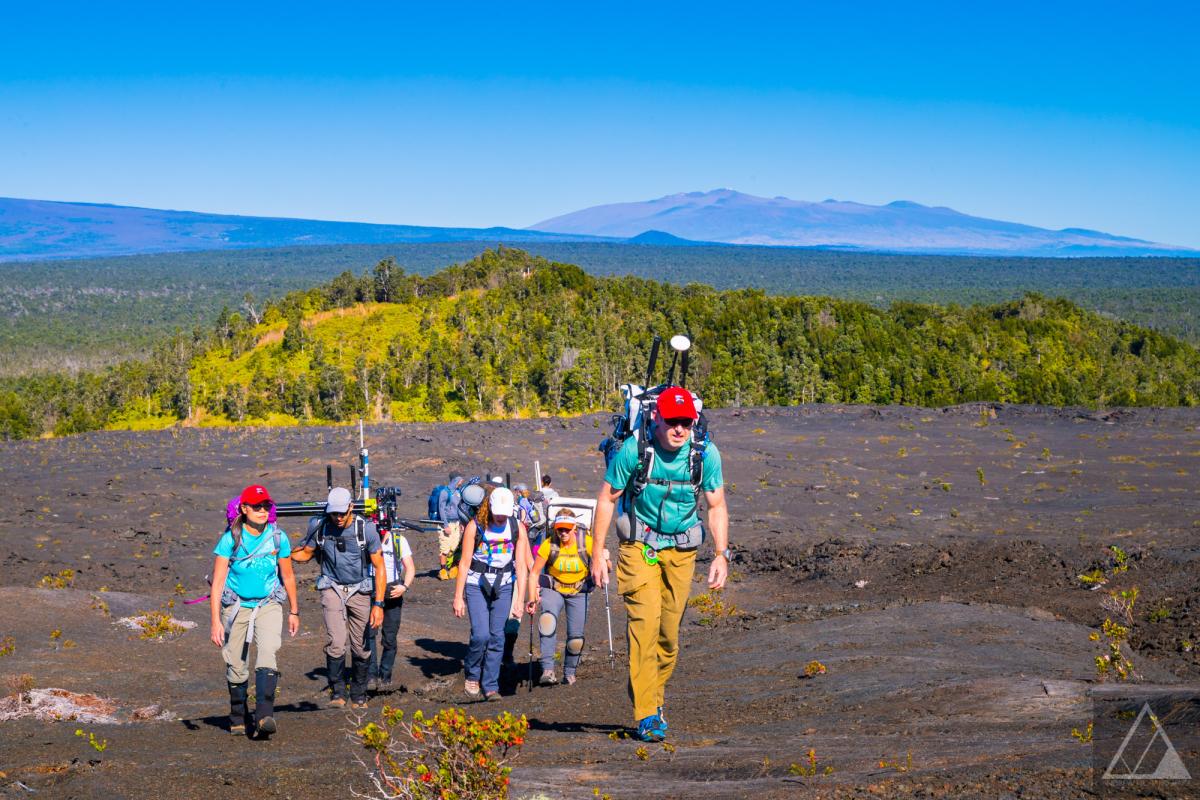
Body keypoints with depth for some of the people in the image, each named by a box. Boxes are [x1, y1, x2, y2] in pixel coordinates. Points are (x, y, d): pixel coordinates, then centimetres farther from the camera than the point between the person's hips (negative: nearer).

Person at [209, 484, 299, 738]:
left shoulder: (278, 538, -5)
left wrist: (294, 612, 16)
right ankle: (238, 720, 26)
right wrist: (216, 621, -17)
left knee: (267, 654, -23)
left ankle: (264, 716, -31)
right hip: (236, 605, 0)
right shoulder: (230, 538, -11)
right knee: (236, 667, 6)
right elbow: (217, 581, -11)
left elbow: (288, 577, 9)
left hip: (268, 605, 0)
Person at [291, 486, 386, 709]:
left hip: (360, 590, 0)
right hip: (332, 588, 0)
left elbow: (379, 567, -8)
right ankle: (337, 691, -1)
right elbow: (305, 554, 8)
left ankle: (359, 696, 21)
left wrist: (378, 604, -14)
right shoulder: (320, 526, -9)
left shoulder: (366, 529, -14)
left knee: (360, 647, 4)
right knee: (336, 643, -17)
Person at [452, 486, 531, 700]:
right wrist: (458, 597, -7)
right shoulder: (475, 526, -10)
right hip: (476, 585, -2)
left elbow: (521, 566, -2)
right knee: (481, 634, -13)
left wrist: (520, 599, -7)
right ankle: (472, 675, 13)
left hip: (503, 586, 2)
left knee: (497, 637, 0)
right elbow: (464, 563, -6)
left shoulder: (517, 528, -4)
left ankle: (490, 686, 9)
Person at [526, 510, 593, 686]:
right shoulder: (549, 545, -17)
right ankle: (548, 669, -36)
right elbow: (534, 572, -10)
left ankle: (569, 672, 26)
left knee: (576, 637, -3)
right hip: (553, 590, -1)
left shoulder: (587, 542, -16)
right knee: (548, 618, -32)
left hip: (578, 592, 1)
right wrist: (532, 598, -18)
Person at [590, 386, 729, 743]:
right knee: (645, 622, -17)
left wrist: (721, 554, -7)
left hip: (681, 549, 3)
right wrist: (597, 554, -5)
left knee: (669, 631, 5)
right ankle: (646, 714, -14)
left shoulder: (706, 454, -11)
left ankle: (655, 698, 27)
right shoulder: (633, 449, -17)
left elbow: (717, 506, 2)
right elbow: (606, 500, -6)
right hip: (639, 546, -3)